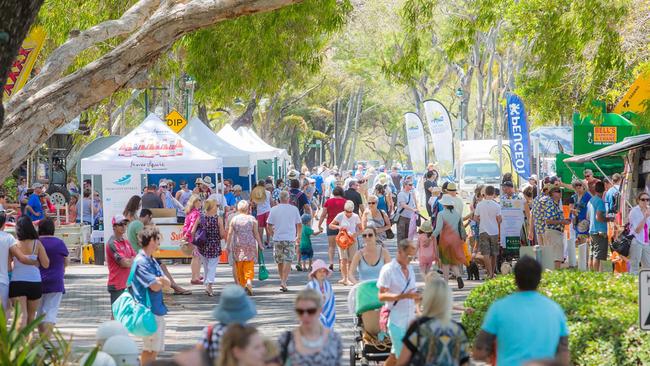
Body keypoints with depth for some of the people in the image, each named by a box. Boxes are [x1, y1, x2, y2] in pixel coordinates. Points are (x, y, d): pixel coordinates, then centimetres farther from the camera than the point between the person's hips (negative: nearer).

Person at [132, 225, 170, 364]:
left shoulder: (152, 261, 14)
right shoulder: (141, 262, -17)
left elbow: (168, 284, 9)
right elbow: (155, 286, -21)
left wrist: (160, 280, -12)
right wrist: (162, 281, 0)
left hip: (158, 310, 9)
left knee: (154, 350, 15)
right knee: (150, 350, -4)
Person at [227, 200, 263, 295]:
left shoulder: (234, 219, 2)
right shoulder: (252, 219, -1)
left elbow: (230, 233, 1)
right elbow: (256, 233, 0)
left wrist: (228, 245, 7)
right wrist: (260, 245, 8)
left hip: (237, 245, 1)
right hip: (250, 244, -1)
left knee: (239, 267, 10)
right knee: (249, 265, 0)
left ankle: (242, 285, 13)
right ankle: (249, 281, -22)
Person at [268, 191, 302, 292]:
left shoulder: (274, 209, 1)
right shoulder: (294, 209, 1)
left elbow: (269, 225, 2)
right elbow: (299, 224, 7)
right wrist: (298, 236, 21)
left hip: (277, 238, 1)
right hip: (290, 238, -1)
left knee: (280, 261, 14)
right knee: (288, 261, -4)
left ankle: (282, 281, 23)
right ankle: (284, 282, -16)